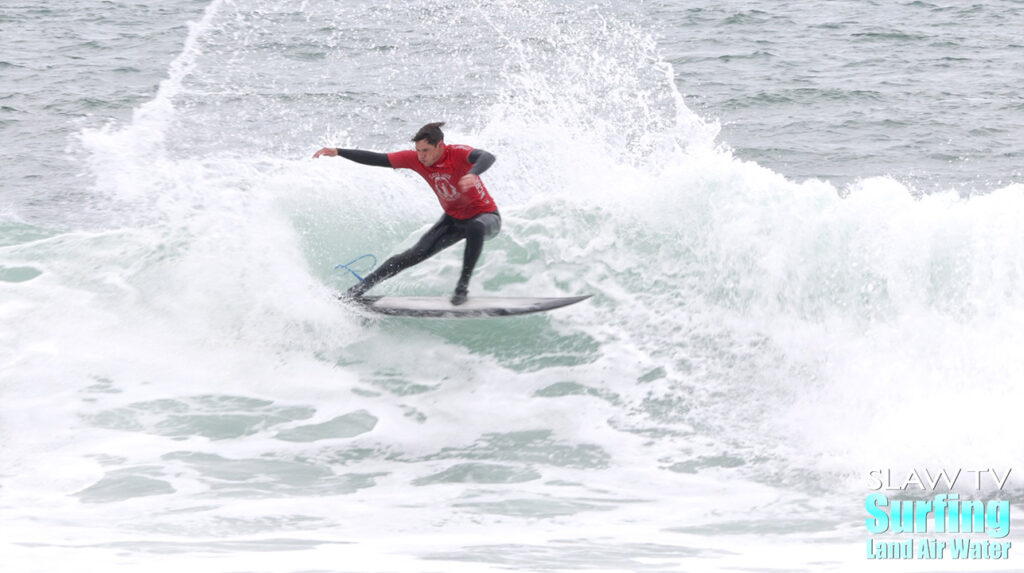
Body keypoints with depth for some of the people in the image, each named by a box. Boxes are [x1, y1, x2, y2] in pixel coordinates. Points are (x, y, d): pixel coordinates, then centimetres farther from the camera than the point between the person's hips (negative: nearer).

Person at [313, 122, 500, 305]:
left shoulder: (459, 153, -30)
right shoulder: (415, 158, -14)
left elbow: (487, 157, -50)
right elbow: (378, 159, -10)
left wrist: (473, 173, -73)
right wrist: (338, 152, -18)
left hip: (486, 216, -5)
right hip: (454, 219, 5)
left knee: (475, 228, -40)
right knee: (417, 254, -7)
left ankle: (463, 286, -24)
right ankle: (359, 288, 2)